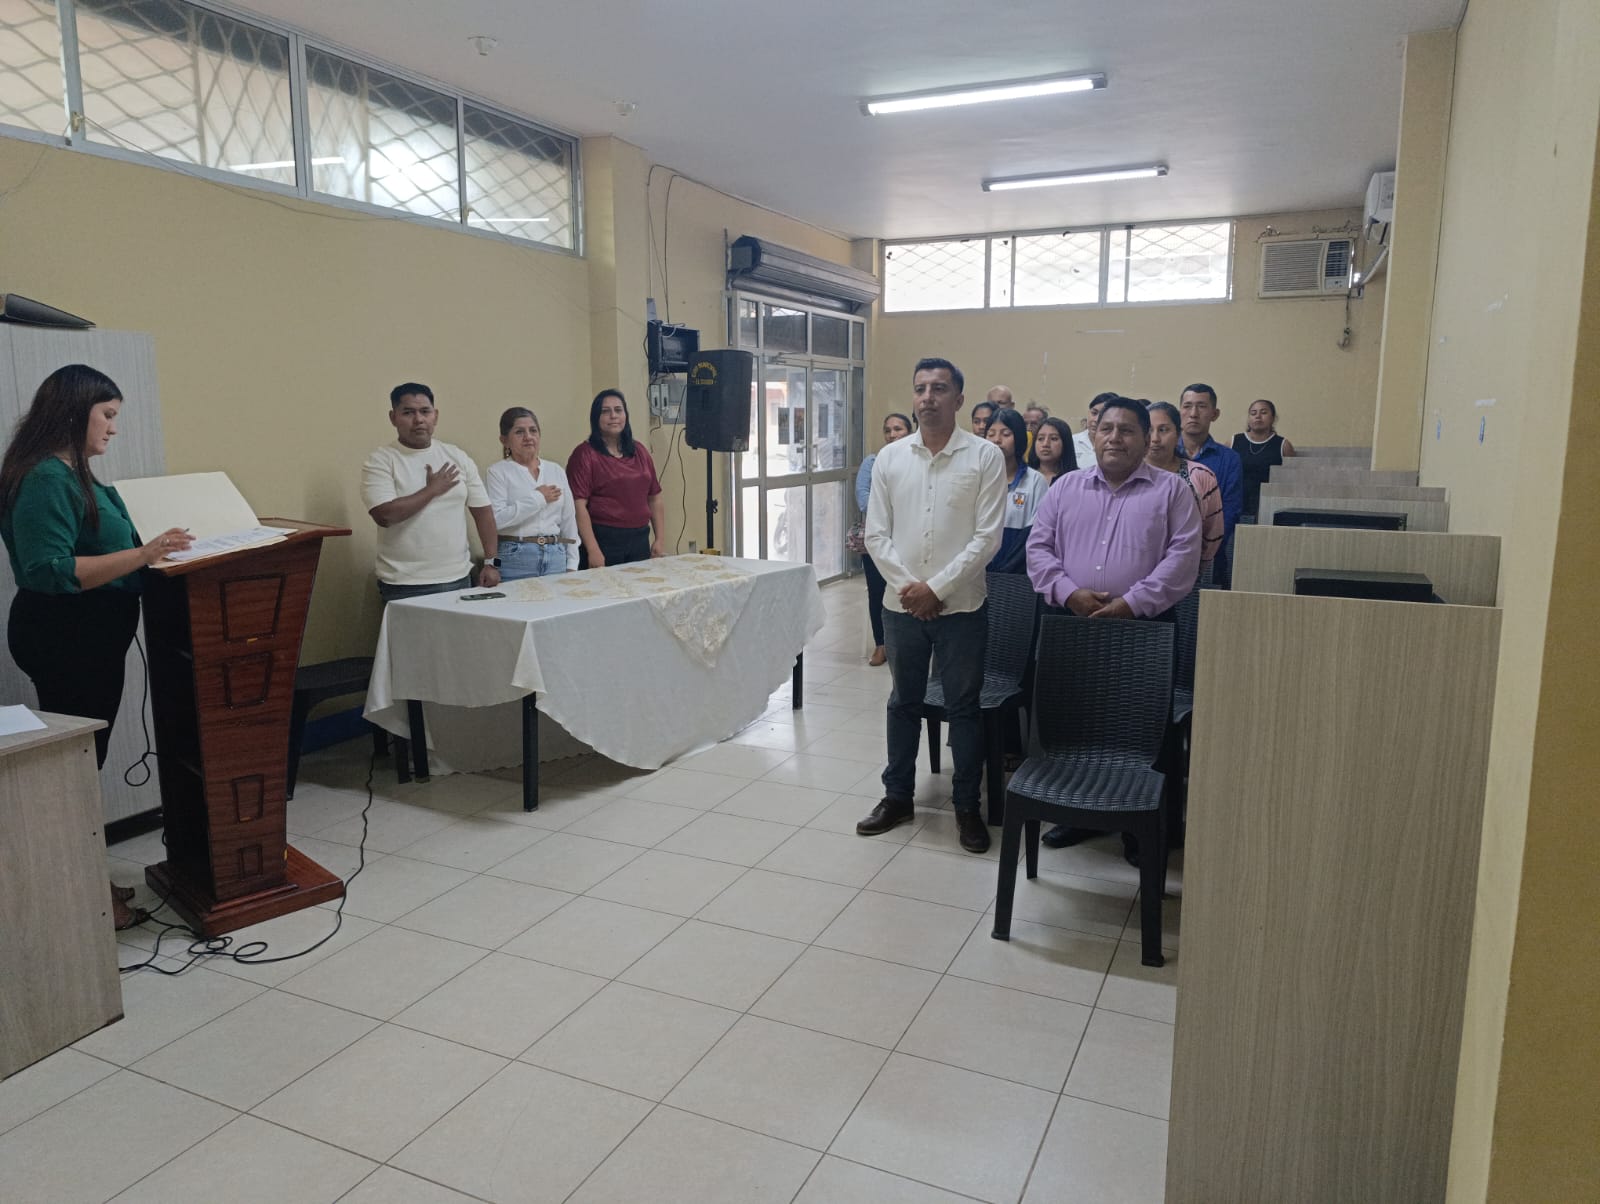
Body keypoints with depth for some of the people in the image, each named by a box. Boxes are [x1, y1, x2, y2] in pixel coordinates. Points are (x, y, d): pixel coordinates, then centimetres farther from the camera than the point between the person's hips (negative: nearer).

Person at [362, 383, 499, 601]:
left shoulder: (457, 457, 8)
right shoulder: (380, 461, -4)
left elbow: (483, 511, 8)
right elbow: (385, 515, -17)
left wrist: (491, 562, -1)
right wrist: (432, 490, -9)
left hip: (459, 579, 4)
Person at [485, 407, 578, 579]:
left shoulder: (556, 471, 13)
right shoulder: (497, 472, -1)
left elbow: (569, 521, 14)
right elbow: (496, 519, -16)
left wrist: (572, 564, 8)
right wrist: (538, 498, -11)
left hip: (557, 558, 4)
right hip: (516, 558, -4)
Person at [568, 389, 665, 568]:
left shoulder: (640, 452, 13)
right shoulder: (585, 454, -4)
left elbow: (655, 499, 15)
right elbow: (578, 505, -12)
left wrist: (659, 539, 6)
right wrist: (593, 550, -18)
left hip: (640, 540, 5)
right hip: (602, 541, -5)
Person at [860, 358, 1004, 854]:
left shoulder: (985, 456, -6)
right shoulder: (890, 457, 3)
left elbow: (987, 537, -10)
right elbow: (876, 534, 2)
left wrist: (937, 588, -14)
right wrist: (907, 585, -10)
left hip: (961, 605, -3)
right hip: (901, 604, 3)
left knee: (963, 707, 8)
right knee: (903, 702, 15)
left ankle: (967, 806, 22)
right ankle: (897, 797, 29)